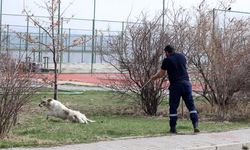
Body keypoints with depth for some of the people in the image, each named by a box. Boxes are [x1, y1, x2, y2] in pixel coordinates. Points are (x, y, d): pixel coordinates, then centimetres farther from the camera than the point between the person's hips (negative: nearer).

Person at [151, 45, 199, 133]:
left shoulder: (167, 60, -2)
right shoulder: (182, 56, 13)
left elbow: (161, 74, 3)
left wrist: (154, 77, 23)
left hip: (175, 85, -4)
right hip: (186, 83, 4)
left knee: (173, 107, 4)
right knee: (191, 105, 3)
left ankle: (173, 128, 6)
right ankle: (195, 125, -8)